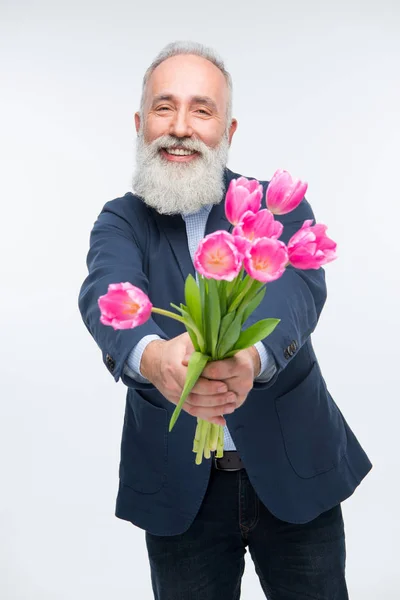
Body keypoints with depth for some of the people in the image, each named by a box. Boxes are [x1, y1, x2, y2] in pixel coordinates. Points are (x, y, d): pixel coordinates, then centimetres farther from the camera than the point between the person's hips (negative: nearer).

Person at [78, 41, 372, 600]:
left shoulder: (281, 206, -2)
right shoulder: (121, 221, 0)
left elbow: (296, 286, -23)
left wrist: (251, 353, -45)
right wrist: (152, 355, -45)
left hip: (295, 472, 0)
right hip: (179, 489, 1)